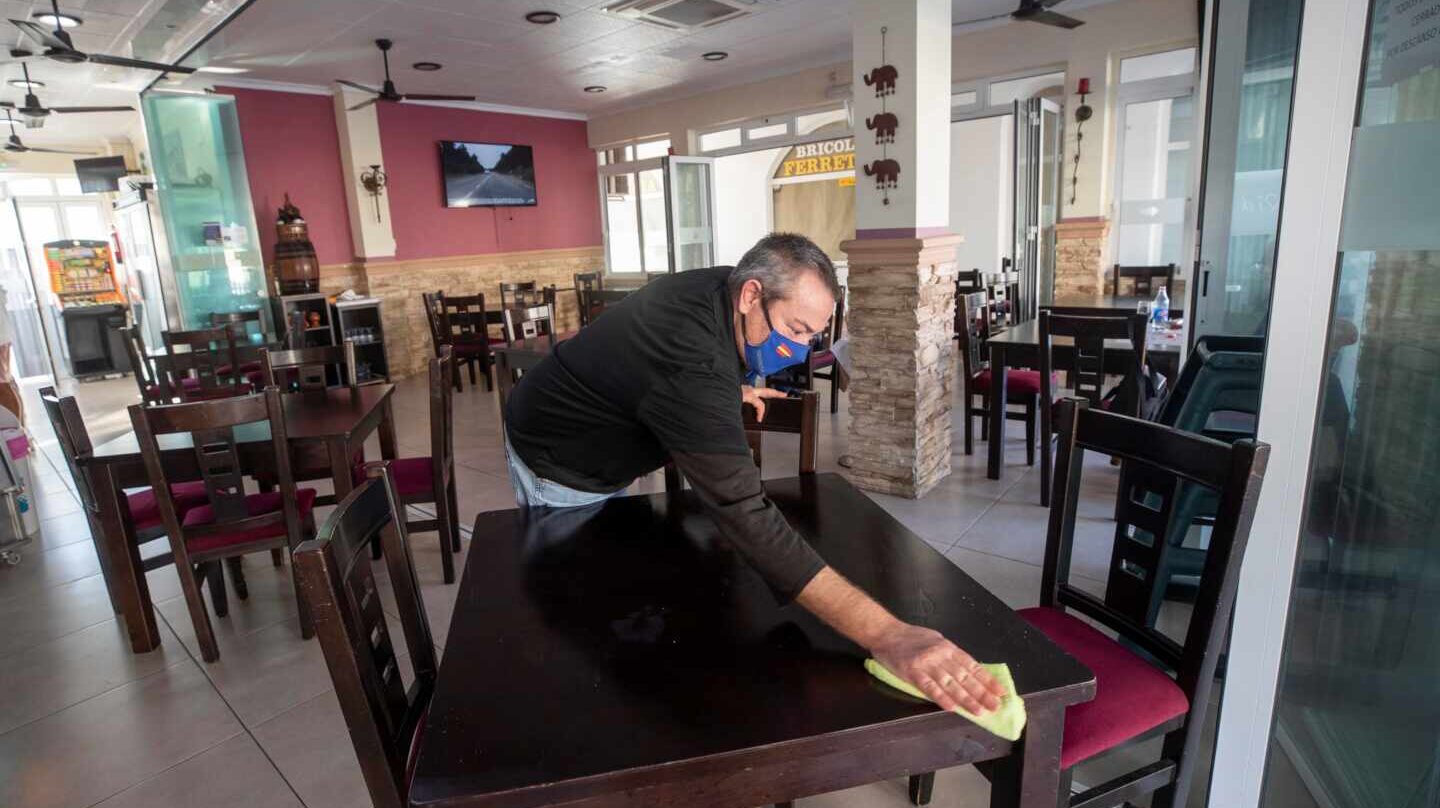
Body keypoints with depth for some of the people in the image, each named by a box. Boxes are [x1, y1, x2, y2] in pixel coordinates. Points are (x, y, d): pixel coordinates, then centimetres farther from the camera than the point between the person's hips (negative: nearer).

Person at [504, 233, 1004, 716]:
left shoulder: (720, 288, -14)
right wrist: (885, 635, -57)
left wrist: (729, 391, 0)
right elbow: (745, 515, -53)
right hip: (558, 468, -8)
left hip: (594, 452, 8)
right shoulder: (694, 368, -43)